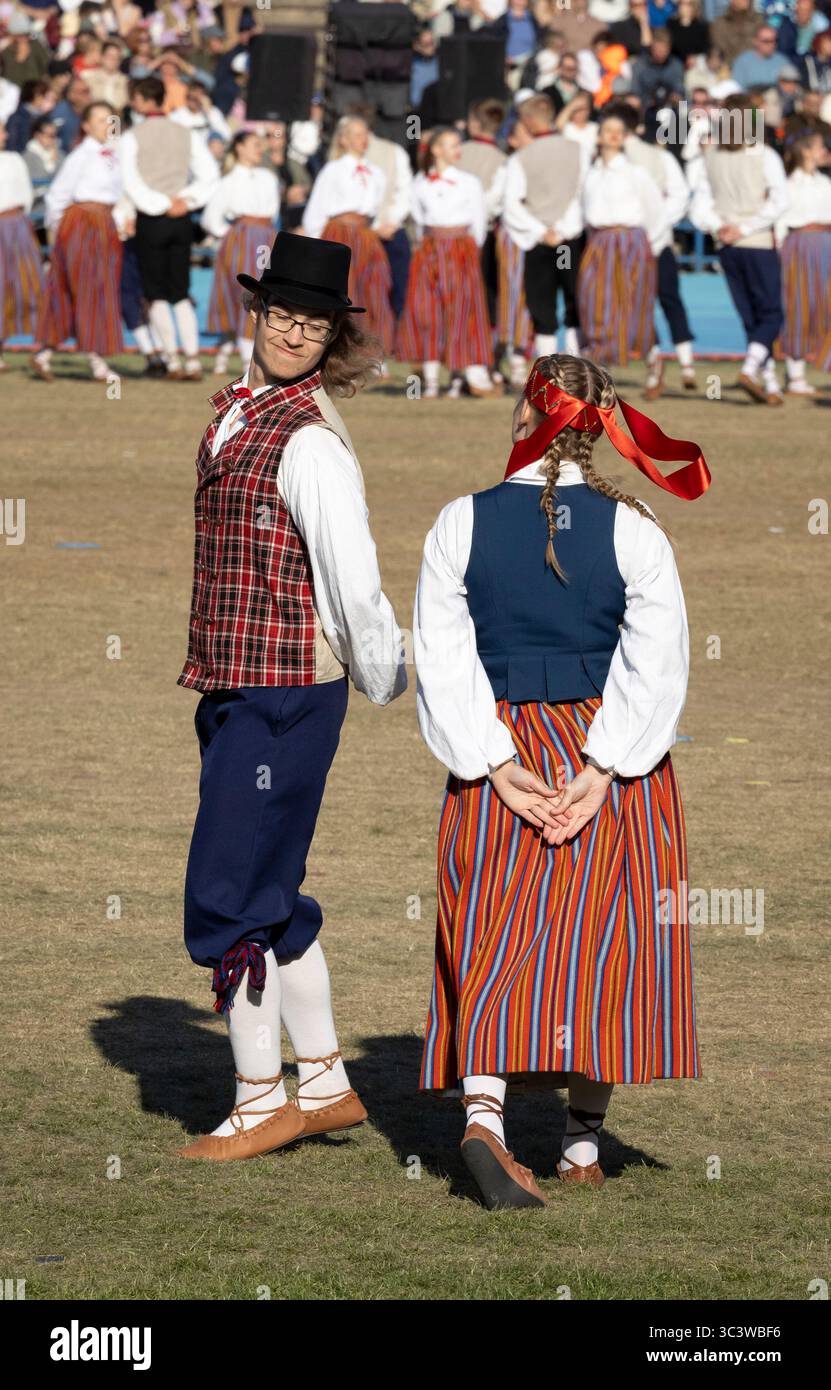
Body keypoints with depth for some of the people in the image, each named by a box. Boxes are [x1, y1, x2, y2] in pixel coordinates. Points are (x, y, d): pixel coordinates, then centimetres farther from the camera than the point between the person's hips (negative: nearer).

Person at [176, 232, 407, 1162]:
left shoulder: (310, 442, -17)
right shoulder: (237, 411, 11)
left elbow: (354, 581, -19)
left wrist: (390, 690, -9)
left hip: (283, 693, -9)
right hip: (235, 687, 9)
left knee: (228, 897, -4)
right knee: (270, 897, 16)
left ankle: (261, 1103, 5)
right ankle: (325, 1087, 26)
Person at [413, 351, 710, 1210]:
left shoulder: (461, 525, -4)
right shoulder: (634, 533, -5)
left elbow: (443, 660, -7)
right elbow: (659, 664, -10)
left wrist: (498, 768, -8)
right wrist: (601, 772, -11)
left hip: (498, 761, 0)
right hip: (612, 760, 0)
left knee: (498, 940, 4)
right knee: (599, 943, 10)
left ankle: (483, 1110, -18)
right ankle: (582, 1144, 14)